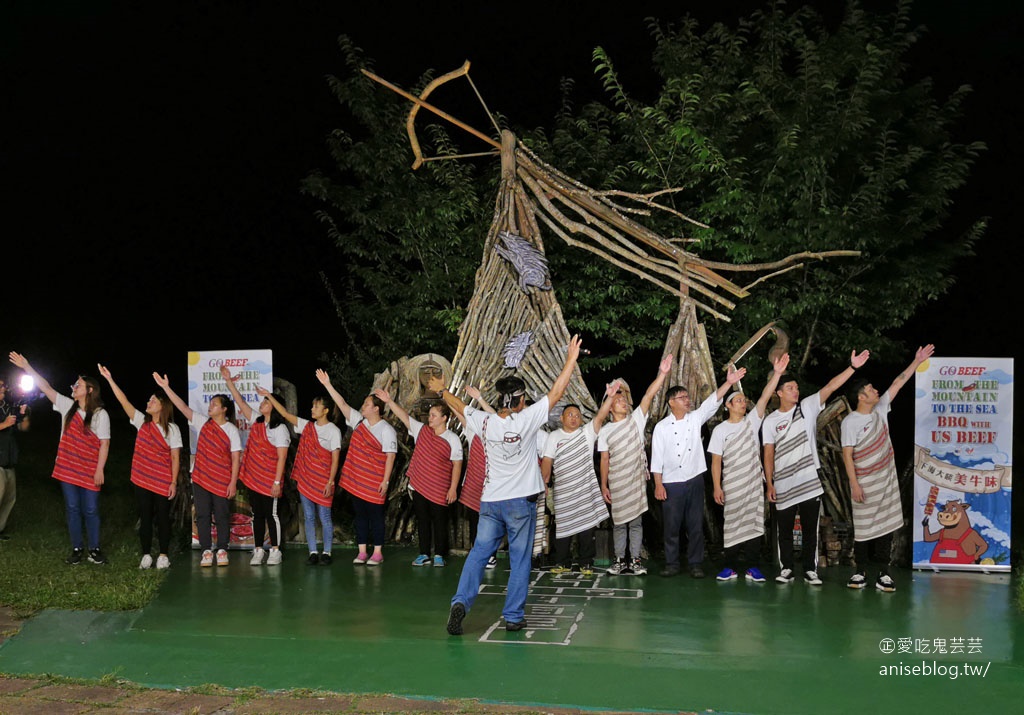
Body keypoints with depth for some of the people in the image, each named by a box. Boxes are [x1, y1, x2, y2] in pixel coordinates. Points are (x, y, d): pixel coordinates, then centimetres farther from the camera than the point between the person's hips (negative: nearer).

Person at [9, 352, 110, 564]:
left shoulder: (100, 414, -8)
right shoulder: (68, 406, 5)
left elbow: (104, 443, -9)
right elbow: (46, 388, 4)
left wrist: (100, 470, -13)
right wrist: (27, 367, -1)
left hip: (90, 471, -4)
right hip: (67, 469, 4)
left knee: (90, 510, 2)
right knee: (72, 509, 8)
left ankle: (94, 549, 14)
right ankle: (77, 549, 17)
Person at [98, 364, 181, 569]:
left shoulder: (172, 429, -4)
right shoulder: (142, 422, 5)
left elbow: (175, 457, -6)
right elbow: (124, 401, -1)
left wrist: (174, 482, -10)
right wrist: (109, 379, -7)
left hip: (163, 483, -3)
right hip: (142, 480, 3)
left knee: (162, 518, 3)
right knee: (145, 518, 7)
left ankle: (163, 556, 12)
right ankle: (146, 556, 14)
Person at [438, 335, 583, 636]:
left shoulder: (485, 422, -2)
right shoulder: (526, 420, -12)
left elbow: (459, 406, 17)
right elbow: (557, 392, -8)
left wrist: (441, 390, 35)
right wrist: (571, 359, 0)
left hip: (490, 501, 3)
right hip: (521, 501, -3)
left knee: (479, 552, 8)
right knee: (520, 559, 6)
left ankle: (461, 602, -10)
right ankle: (514, 616, 8)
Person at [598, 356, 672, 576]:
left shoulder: (636, 419, 3)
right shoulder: (605, 430, 5)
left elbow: (649, 395, -9)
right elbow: (604, 460, 5)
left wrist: (662, 374, -21)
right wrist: (604, 485, 1)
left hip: (637, 480, -1)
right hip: (616, 483, 1)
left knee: (636, 521, 2)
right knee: (619, 522, 6)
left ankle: (636, 559, 7)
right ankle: (620, 560, 13)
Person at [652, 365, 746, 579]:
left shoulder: (695, 419, 6)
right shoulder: (661, 427, 0)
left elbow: (712, 402, -7)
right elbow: (657, 458, -2)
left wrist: (728, 383, -20)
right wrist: (658, 485, -8)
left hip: (694, 480, 2)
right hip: (671, 483, -2)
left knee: (695, 525, 4)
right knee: (671, 525, 3)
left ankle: (696, 564, 11)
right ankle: (671, 564, 13)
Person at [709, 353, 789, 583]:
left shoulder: (752, 421, 4)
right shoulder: (720, 430, 0)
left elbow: (765, 396, -7)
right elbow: (716, 461, -1)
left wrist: (777, 373, -17)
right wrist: (717, 487, -7)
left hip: (754, 483, 2)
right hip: (732, 485, -2)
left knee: (754, 524, 3)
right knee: (733, 525, 3)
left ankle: (753, 568, 8)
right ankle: (729, 567, 11)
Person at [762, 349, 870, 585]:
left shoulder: (807, 407, 3)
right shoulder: (770, 421, 2)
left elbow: (830, 387, -7)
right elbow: (768, 454, 1)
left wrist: (852, 367, -17)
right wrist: (769, 484, -5)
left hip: (809, 481, 0)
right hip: (783, 485, 0)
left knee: (810, 528, 5)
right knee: (784, 529, 6)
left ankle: (810, 570, 11)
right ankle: (786, 569, 15)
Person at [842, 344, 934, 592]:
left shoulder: (880, 410, 5)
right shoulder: (850, 422, -12)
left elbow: (898, 383, 10)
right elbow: (847, 455, -14)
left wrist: (917, 362, 9)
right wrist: (854, 484, -18)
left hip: (887, 480, 6)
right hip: (864, 483, -6)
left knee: (886, 525, 4)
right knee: (863, 528, 1)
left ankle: (883, 574, 7)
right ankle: (861, 573, 11)